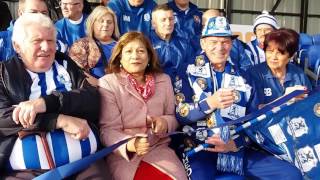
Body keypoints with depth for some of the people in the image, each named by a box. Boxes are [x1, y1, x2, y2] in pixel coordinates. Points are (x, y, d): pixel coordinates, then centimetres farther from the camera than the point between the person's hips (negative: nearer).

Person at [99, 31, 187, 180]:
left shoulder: (164, 80, 11)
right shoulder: (107, 83, -2)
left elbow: (174, 117, 15)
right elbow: (108, 130, -8)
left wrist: (165, 122, -8)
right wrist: (129, 145, -27)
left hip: (159, 149, 4)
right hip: (123, 154, -3)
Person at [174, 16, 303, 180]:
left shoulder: (243, 79, 14)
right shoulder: (189, 71, 5)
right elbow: (177, 113, -4)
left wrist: (235, 144, -6)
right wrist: (210, 103, -18)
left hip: (237, 150, 4)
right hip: (197, 149, -4)